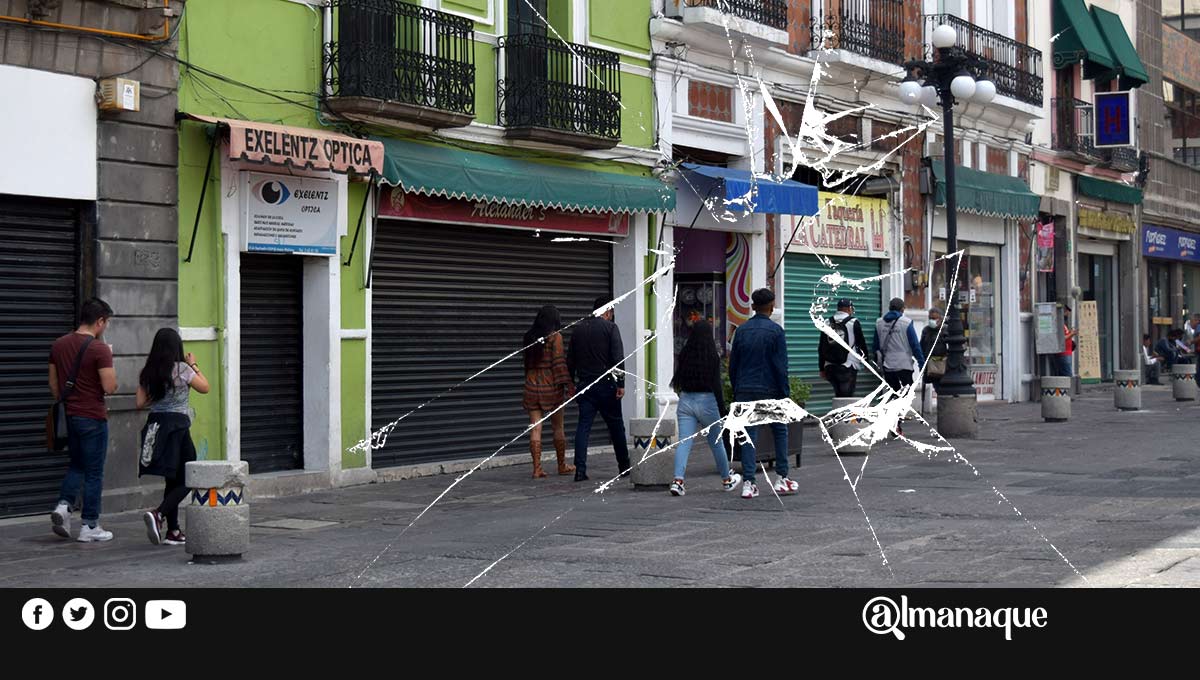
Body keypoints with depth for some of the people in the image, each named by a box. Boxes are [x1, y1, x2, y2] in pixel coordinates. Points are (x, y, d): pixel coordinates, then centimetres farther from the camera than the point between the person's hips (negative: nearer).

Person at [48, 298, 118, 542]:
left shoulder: (59, 345, 6)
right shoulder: (99, 349, -16)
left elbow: (54, 385, 11)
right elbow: (110, 387, -18)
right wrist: (110, 364, -1)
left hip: (69, 415, 7)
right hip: (92, 418, -6)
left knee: (76, 465, 22)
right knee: (94, 472, 3)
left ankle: (63, 506, 0)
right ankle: (89, 527, 7)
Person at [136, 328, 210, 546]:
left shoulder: (148, 372, 4)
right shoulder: (182, 369, -9)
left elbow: (140, 403, 5)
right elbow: (205, 388, 3)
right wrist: (194, 365, 13)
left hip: (155, 425, 6)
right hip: (177, 427, -6)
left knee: (172, 480, 14)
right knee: (185, 481, 2)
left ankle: (173, 531, 14)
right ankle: (158, 514, -20)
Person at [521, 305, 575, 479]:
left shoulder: (529, 336, 8)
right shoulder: (555, 336, -7)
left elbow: (527, 362, 11)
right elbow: (559, 363, -13)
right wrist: (568, 385, -11)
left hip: (531, 385, 4)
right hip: (551, 386, -4)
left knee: (535, 428, 2)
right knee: (558, 427, 10)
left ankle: (537, 468, -2)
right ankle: (562, 466, 20)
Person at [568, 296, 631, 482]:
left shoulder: (578, 328, 11)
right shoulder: (610, 328, -5)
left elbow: (570, 359, 14)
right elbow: (618, 357, -13)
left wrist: (571, 383, 19)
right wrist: (621, 383, -13)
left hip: (584, 384, 4)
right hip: (605, 384, -4)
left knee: (583, 426, 1)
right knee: (616, 425, 9)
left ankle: (580, 469, -10)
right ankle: (624, 467, 18)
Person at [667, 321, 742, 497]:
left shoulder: (684, 355, 1)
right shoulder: (713, 356, -9)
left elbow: (677, 381, 6)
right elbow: (716, 385, -9)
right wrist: (722, 409, -4)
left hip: (685, 401, 2)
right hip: (706, 401, -2)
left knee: (684, 442, -2)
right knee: (717, 442, 14)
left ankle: (678, 480, -19)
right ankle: (727, 480, 30)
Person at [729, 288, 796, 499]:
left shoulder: (741, 330, 6)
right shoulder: (775, 330, -6)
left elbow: (733, 365, 10)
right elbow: (781, 366, -8)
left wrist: (736, 391, 17)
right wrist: (785, 394, -3)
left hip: (745, 390, 3)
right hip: (769, 391, -3)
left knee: (749, 436, 4)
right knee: (780, 431, 13)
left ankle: (748, 482, -3)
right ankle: (781, 479, 14)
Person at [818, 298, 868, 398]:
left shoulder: (828, 323, 9)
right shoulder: (853, 322, -4)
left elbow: (821, 348, 11)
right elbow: (861, 343, 2)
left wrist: (822, 368, 17)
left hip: (830, 367, 5)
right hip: (848, 367, -5)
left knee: (839, 395, 15)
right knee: (846, 396, -5)